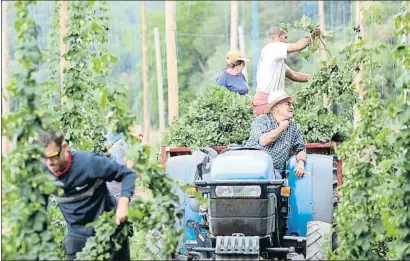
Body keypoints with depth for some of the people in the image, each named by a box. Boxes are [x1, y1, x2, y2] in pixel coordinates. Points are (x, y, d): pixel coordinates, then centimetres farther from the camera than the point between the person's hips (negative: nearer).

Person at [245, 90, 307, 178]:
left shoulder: (293, 125, 14)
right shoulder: (261, 120, 0)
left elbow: (300, 149, 22)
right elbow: (263, 141, -19)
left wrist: (301, 162, -1)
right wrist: (281, 128, -7)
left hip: (275, 170, 3)